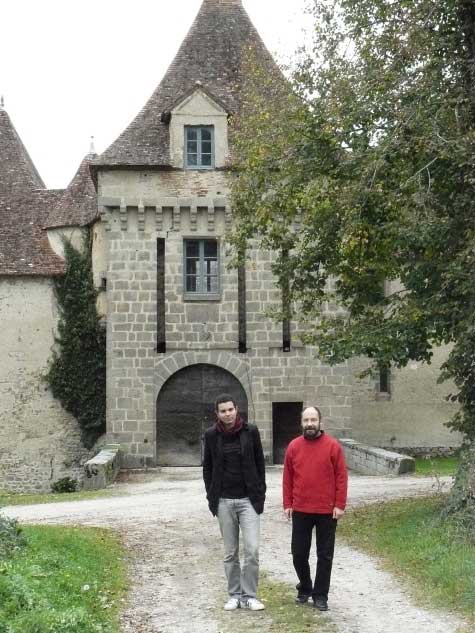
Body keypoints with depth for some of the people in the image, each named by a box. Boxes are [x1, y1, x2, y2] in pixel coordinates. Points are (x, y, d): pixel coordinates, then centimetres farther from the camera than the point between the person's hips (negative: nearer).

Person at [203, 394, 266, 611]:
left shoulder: (250, 431, -2)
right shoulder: (211, 435, 1)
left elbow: (260, 464, 4)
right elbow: (207, 467, 10)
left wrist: (260, 494, 0)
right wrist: (211, 497, 4)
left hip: (248, 499, -1)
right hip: (224, 501, 1)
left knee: (252, 549, -7)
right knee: (230, 552, 8)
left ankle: (249, 595, 6)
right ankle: (234, 595, 18)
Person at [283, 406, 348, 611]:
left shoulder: (333, 446, -5)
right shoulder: (293, 446, 3)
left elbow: (341, 477, -4)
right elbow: (287, 478, 6)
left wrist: (340, 505, -8)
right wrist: (287, 504, 3)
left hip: (327, 511, -2)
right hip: (300, 510, 2)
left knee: (325, 555, 6)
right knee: (299, 554, 9)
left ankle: (320, 595, 17)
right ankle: (304, 588, 30)